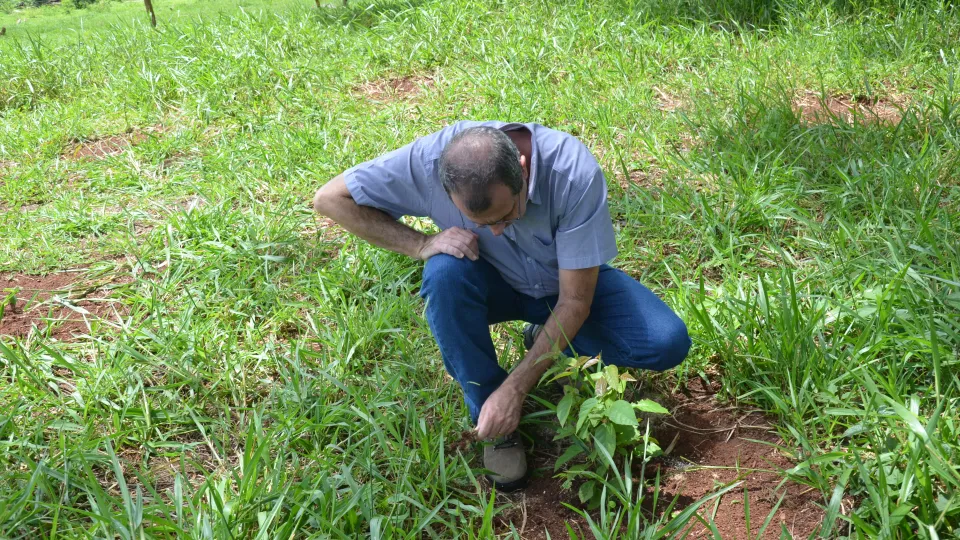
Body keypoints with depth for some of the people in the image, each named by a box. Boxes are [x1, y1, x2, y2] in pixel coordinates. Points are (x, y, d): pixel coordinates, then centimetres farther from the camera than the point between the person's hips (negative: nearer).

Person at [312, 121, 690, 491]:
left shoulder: (574, 170, -35)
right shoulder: (429, 159, -32)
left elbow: (575, 301, -28)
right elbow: (330, 199, -20)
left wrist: (514, 389, -32)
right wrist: (421, 245, -31)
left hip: (569, 282, 0)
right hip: (496, 283, 1)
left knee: (667, 344, -22)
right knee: (445, 273, -35)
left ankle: (548, 337, 6)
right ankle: (492, 424, -14)